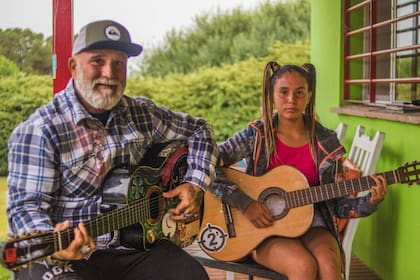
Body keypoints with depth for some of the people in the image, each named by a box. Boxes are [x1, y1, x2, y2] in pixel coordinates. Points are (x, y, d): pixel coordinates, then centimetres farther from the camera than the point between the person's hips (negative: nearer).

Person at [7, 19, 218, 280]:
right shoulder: (39, 130, -9)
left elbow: (200, 130, 18)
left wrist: (195, 184, 3)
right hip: (69, 254, -4)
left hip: (133, 247, 4)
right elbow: (27, 206, -15)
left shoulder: (142, 114, 7)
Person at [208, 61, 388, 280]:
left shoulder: (327, 144, 1)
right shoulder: (256, 136, -5)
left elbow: (340, 205, 5)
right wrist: (243, 202, -18)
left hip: (311, 224, 2)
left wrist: (370, 203, -15)